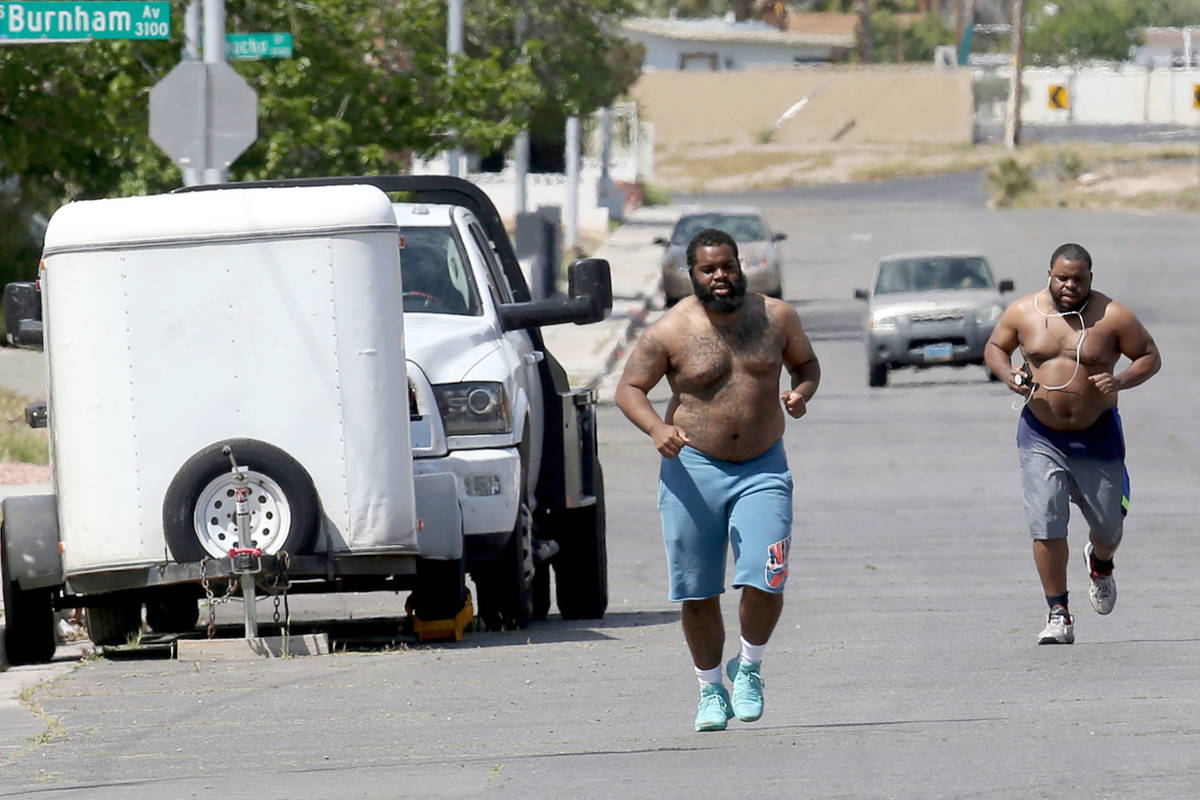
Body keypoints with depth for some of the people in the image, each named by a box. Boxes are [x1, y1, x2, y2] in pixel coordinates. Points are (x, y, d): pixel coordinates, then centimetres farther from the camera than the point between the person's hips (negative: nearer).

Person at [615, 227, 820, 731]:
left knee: (763, 583, -13)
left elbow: (806, 362, 18)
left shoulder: (776, 317, 3)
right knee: (698, 593, 4)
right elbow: (629, 388, -3)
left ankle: (749, 668, 15)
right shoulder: (669, 331, -5)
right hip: (693, 469, -1)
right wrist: (657, 429, -22)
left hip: (763, 469, 1)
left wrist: (801, 393, -6)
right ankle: (711, 690, 22)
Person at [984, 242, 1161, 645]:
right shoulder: (1023, 312, -2)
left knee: (1108, 527, 12)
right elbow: (994, 347, 13)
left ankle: (1100, 563, 49)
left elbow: (1150, 356, 0)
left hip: (1097, 435, 0)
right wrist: (1008, 374, -9)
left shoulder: (1112, 316, -8)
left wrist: (1121, 382, -19)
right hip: (1041, 437, 0)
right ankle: (1058, 613, -3)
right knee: (1045, 526, -12)